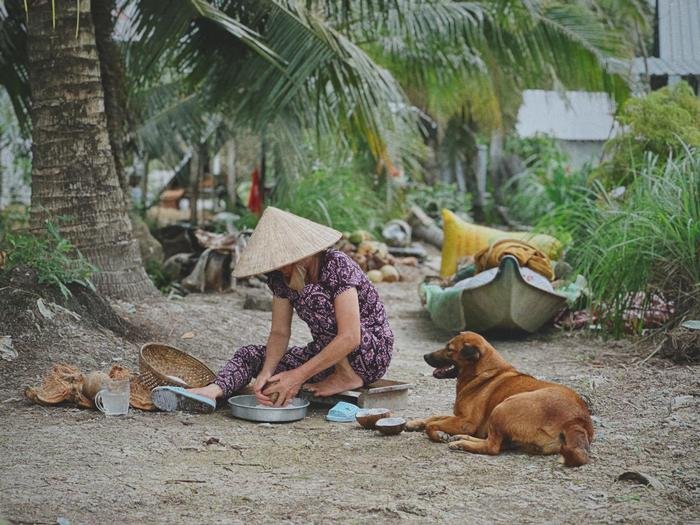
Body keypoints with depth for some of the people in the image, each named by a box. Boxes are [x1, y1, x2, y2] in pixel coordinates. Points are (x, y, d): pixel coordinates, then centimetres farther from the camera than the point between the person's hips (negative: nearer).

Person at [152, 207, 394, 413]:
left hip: (373, 350, -7)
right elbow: (279, 333, -2)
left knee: (311, 294, -27)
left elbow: (350, 338, -30)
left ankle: (347, 376, -19)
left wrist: (299, 376, -32)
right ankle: (211, 392, -33)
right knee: (251, 354, -6)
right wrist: (266, 372, -23)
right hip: (328, 355, 7)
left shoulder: (337, 266, -23)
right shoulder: (281, 277, -2)